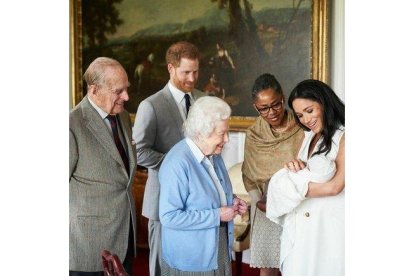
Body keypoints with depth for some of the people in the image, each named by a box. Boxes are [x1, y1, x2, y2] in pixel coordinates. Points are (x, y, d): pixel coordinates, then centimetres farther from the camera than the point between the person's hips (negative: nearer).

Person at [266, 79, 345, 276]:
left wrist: (296, 188, -8)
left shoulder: (343, 137, -12)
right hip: (301, 226, 7)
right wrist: (294, 167, -9)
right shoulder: (308, 136, 14)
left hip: (329, 227, -7)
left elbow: (334, 187, -18)